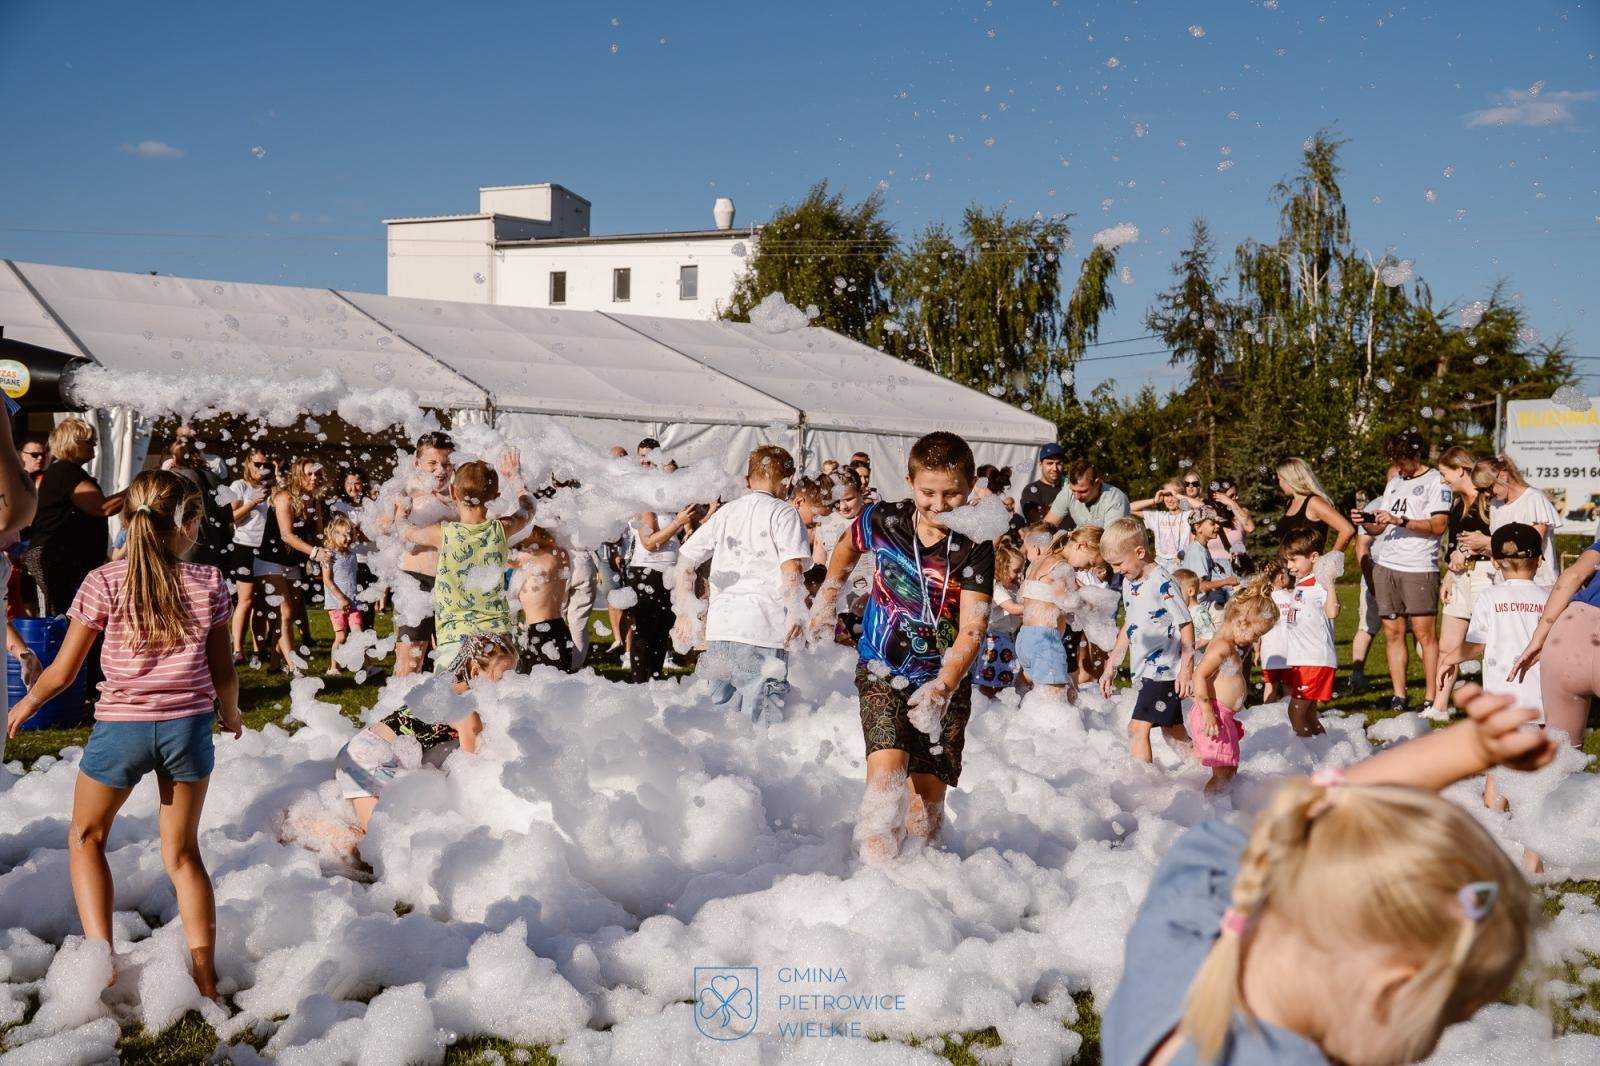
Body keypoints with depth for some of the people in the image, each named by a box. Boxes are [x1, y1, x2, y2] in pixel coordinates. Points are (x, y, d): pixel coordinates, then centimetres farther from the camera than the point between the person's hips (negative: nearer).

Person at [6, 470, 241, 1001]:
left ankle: (101, 957, 9)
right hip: (188, 726, 2)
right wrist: (231, 715, 22)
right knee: (182, 852, 16)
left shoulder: (105, 582, -7)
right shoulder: (208, 583, -3)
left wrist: (26, 703, 19)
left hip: (121, 726, -1)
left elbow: (63, 671, -1)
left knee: (86, 836, 23)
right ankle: (205, 978, 11)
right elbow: (223, 673, 2)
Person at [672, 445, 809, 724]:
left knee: (721, 712, 18)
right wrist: (797, 615, -4)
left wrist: (685, 612, 18)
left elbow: (684, 562, 13)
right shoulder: (784, 512, 1)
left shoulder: (724, 512, 16)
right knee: (760, 719, -1)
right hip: (762, 630, -5)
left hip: (719, 628, 6)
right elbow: (791, 568, -13)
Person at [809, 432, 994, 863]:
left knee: (928, 794, 2)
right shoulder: (883, 521, -10)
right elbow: (847, 549, 15)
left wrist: (941, 688, -35)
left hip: (944, 680, 0)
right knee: (887, 769, -21)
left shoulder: (975, 549, -15)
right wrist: (827, 598, 18)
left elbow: (972, 629, -22)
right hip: (882, 670, 0)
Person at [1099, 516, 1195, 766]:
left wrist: (1186, 668, -17)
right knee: (1172, 730, 15)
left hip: (1163, 670, -9)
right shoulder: (1128, 582, 9)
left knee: (1138, 728, -13)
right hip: (1142, 671, 9)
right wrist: (1111, 666, 19)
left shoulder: (1161, 581, -16)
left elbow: (1186, 624, -14)